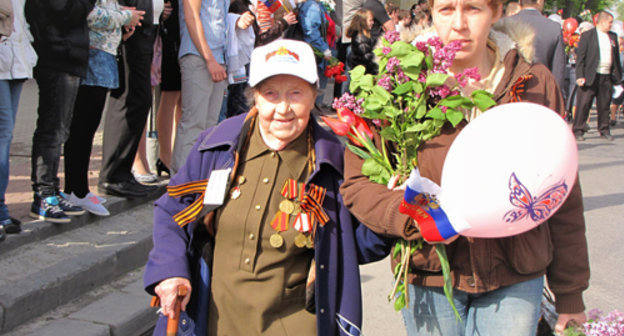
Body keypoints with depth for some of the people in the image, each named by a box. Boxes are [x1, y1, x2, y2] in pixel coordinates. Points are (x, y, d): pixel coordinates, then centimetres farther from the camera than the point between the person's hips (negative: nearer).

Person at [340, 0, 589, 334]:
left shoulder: (536, 83, -1)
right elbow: (357, 183, -5)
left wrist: (570, 292, 7)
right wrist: (415, 216, -23)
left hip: (516, 281, 1)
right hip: (429, 278, 0)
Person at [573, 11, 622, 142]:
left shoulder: (613, 37, 14)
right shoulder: (587, 35, -2)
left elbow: (616, 56, 19)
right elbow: (580, 57, -5)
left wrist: (618, 74, 12)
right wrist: (580, 76, -13)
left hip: (607, 77, 5)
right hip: (590, 76, -5)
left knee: (604, 105, 9)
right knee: (583, 104, -3)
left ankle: (604, 130, 19)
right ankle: (578, 131, 3)